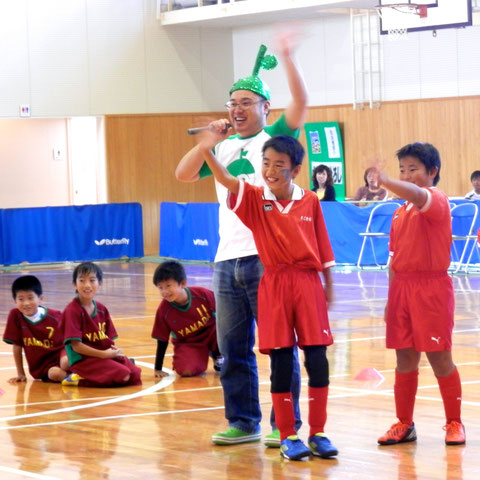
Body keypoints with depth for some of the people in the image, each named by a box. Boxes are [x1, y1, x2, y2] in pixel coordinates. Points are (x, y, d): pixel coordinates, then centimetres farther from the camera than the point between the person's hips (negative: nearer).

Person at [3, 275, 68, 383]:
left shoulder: (54, 315, -7)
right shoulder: (15, 315, -8)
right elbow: (16, 346, -1)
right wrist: (21, 374, 2)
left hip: (59, 353, 0)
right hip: (42, 365, 0)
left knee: (66, 363, -36)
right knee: (55, 374, -33)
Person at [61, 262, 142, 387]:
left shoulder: (102, 309, 12)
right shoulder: (72, 311, -11)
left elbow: (109, 339, 14)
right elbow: (76, 346, -16)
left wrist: (115, 349, -9)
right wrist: (104, 354, -17)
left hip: (106, 354, 8)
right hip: (83, 360, -8)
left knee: (135, 375, -11)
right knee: (123, 376, -24)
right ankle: (79, 378, -10)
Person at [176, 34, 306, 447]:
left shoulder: (274, 138, 2)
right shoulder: (223, 146, 16)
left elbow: (300, 104, -14)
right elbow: (183, 174, 8)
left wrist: (288, 59, -23)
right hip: (228, 258, 6)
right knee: (232, 348, 9)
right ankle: (243, 422, 18)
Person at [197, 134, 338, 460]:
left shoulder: (310, 202, 2)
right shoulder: (254, 199, -1)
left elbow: (323, 248, 8)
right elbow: (226, 180, -20)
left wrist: (328, 285, 8)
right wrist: (208, 151, -37)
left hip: (308, 283, 1)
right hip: (274, 286, -1)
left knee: (318, 360, -1)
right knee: (281, 362, 1)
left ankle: (317, 433, 11)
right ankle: (288, 436, 11)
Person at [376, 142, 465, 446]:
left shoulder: (437, 200, -8)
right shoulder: (400, 212, 13)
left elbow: (417, 195, -33)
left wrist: (383, 180, -47)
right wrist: (390, 300, 13)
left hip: (431, 287, -6)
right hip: (402, 285, 6)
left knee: (440, 359, -1)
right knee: (405, 360, 8)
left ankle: (454, 423, 11)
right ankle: (404, 424, 15)